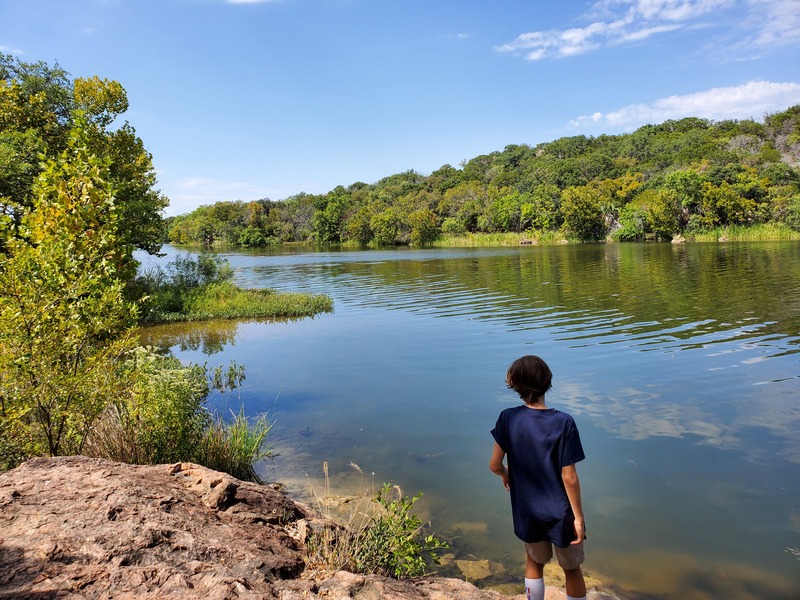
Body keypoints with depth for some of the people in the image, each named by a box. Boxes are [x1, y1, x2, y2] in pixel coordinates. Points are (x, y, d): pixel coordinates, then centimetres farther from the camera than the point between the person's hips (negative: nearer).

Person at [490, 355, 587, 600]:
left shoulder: (508, 418, -15)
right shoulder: (563, 422, -22)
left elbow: (494, 465, -9)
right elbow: (569, 477, -19)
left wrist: (506, 475, 14)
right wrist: (578, 517, -7)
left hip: (528, 511, 2)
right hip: (561, 513, -2)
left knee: (534, 563, 25)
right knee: (572, 569, 20)